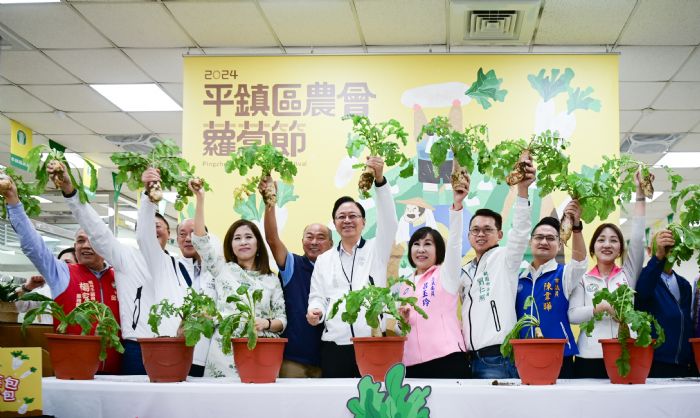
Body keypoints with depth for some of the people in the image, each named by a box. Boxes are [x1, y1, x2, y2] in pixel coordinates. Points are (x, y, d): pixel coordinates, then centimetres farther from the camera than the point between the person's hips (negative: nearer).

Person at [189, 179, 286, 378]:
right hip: (225, 353, -1)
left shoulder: (271, 279, 12)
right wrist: (200, 199, -8)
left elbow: (282, 320, 11)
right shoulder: (222, 268, 11)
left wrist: (265, 323, -11)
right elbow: (200, 239, -1)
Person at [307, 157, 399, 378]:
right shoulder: (324, 260, 18)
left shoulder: (376, 250, 10)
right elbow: (317, 297, 15)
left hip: (373, 343, -2)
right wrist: (316, 311, -11)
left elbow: (389, 222, -6)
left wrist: (379, 180, -19)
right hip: (335, 345, 2)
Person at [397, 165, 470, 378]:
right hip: (412, 363, 5)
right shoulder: (405, 285, 19)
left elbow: (455, 242, -12)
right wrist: (402, 319, 0)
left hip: (446, 360, -5)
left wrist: (457, 204, -25)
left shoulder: (446, 274, 5)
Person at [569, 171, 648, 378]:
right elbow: (573, 315, 0)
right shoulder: (583, 279, 10)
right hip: (589, 359, -1)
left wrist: (640, 195, -3)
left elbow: (637, 239, 1)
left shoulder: (628, 274, 11)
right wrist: (603, 307, -14)